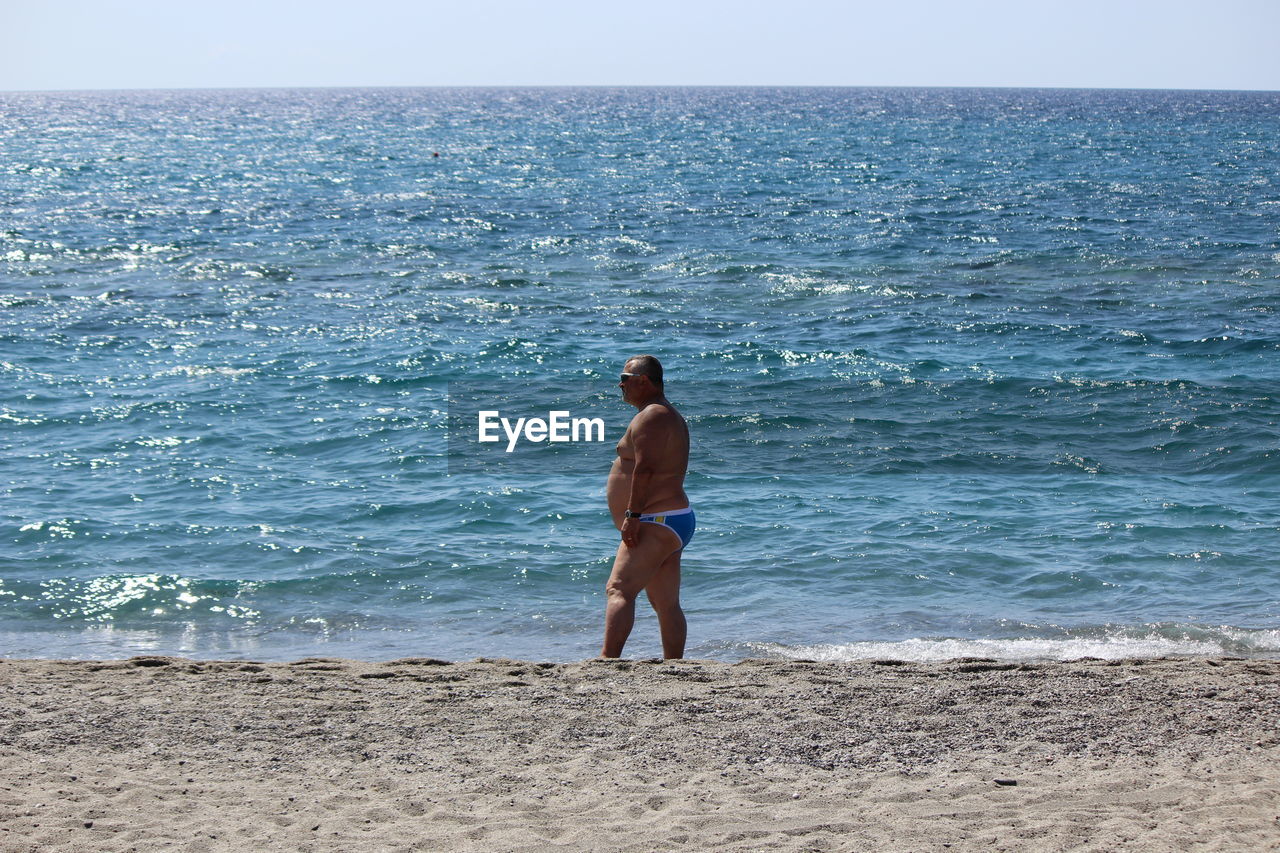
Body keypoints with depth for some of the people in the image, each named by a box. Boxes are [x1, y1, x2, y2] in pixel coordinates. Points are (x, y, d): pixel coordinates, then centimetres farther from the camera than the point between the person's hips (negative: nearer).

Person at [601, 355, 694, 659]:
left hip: (656, 522, -11)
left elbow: (645, 468, -23)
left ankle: (607, 659, -33)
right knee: (667, 605, 10)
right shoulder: (668, 415, 23)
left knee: (618, 590, -21)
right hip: (674, 521, 11)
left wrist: (633, 514, -26)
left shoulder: (652, 416, -11)